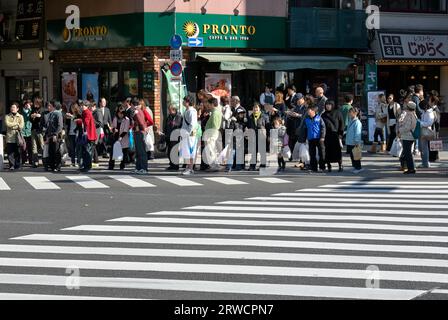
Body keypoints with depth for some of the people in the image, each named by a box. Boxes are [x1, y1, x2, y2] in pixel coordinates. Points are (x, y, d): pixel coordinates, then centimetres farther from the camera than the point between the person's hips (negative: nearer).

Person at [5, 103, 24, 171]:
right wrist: (17, 123, -5)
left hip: (17, 137, 0)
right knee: (10, 152, -5)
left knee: (18, 153, 0)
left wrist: (12, 126, -9)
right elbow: (7, 124, -7)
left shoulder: (20, 117, 10)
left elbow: (21, 126, -4)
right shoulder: (7, 116, 11)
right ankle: (11, 165, -2)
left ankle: (18, 165, 6)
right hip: (10, 138, 0)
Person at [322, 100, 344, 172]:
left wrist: (340, 134, -7)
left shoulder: (337, 113, 4)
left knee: (338, 151, -4)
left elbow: (341, 124, 1)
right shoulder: (323, 115, 13)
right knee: (328, 152, 0)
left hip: (336, 134, -3)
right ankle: (329, 166, 8)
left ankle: (340, 166, 5)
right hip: (327, 136, 3)